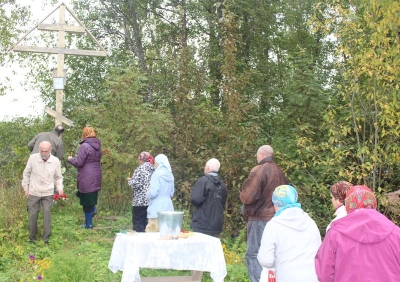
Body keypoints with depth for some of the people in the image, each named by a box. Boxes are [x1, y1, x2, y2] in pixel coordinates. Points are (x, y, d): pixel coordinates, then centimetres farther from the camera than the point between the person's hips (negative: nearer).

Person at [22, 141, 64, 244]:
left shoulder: (56, 161, -9)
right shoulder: (33, 158, -11)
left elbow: (58, 177, 6)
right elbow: (26, 173, 3)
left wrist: (60, 187, -9)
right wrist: (26, 188, 3)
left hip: (48, 193, 0)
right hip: (33, 192, 0)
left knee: (47, 214, -7)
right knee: (33, 215, 6)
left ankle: (46, 238, 5)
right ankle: (32, 237, 23)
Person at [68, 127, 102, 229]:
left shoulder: (84, 146, -16)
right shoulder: (97, 146, 8)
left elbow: (79, 162, -17)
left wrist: (70, 159, 4)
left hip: (87, 178, -7)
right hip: (96, 177, 7)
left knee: (87, 201, 3)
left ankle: (88, 224, 10)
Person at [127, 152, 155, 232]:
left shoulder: (140, 169, -9)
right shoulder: (154, 170, 6)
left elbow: (135, 184, -16)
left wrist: (129, 180, 4)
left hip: (140, 201, -6)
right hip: (152, 202, 6)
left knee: (138, 223, 2)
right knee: (149, 224, 11)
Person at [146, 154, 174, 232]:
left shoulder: (157, 175, -10)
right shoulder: (170, 176, 12)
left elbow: (153, 192, -15)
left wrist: (148, 194, 4)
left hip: (157, 208, -7)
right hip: (168, 206, 7)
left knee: (153, 231, -4)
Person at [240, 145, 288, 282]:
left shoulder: (258, 170, -13)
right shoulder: (279, 172, 10)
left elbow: (247, 196, -16)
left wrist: (242, 195, 5)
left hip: (260, 218, -7)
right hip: (276, 218, 8)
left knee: (253, 254, -3)